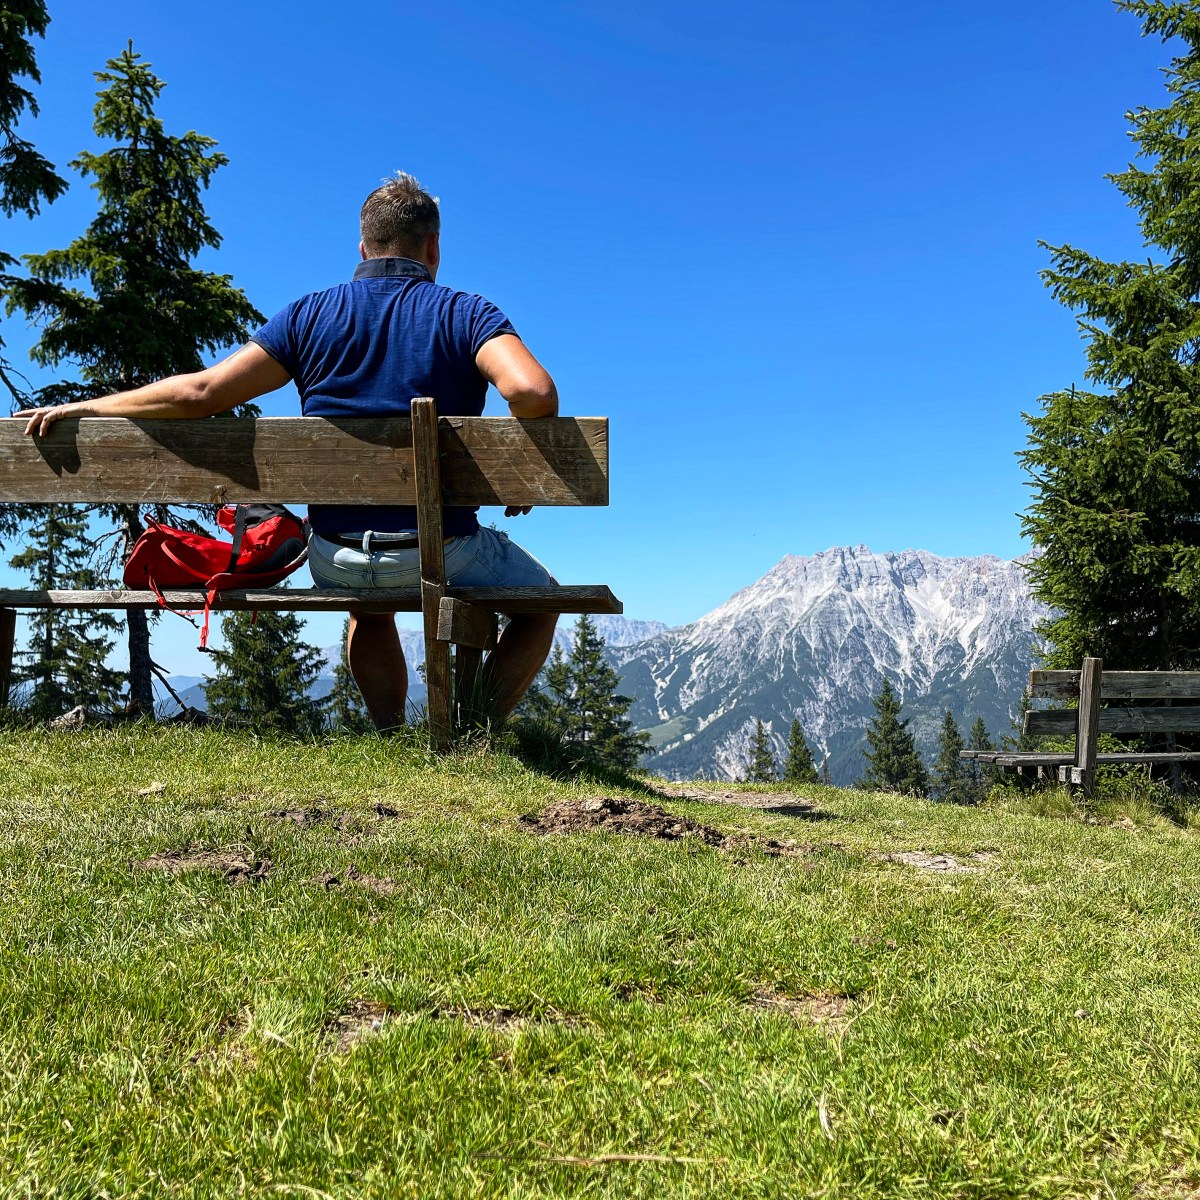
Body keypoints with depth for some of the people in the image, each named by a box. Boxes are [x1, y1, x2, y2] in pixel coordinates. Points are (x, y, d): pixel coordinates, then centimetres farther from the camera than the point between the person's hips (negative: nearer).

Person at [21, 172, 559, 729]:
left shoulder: (310, 314, 4)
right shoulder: (467, 313, -2)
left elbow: (201, 392, -1)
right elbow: (533, 393, -22)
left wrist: (81, 408, 10)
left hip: (335, 556, 4)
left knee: (369, 611, 39)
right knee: (541, 599, 24)